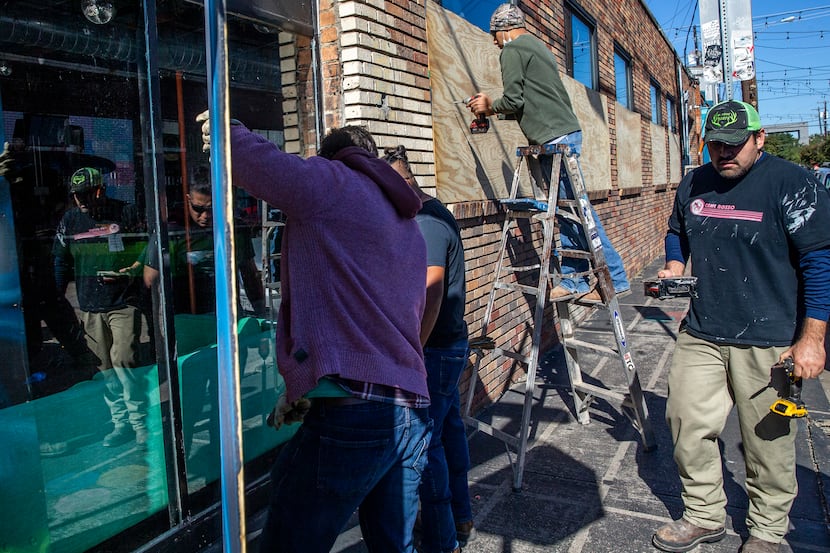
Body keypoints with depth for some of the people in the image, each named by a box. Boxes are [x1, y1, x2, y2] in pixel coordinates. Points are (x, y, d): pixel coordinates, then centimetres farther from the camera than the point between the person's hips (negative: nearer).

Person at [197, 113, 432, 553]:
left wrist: (222, 126, 23)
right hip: (412, 415, 9)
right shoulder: (407, 224, 26)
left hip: (350, 414, -8)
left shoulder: (329, 180, 1)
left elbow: (240, 153, -1)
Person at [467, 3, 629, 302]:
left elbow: (514, 100, -9)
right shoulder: (538, 46, 28)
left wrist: (489, 106, 11)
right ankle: (573, 280, 11)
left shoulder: (512, 50, -2)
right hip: (566, 132, 10)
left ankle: (614, 279, -4)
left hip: (554, 138, -10)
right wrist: (492, 106, 29)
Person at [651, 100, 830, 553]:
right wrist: (674, 268, 6)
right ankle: (704, 516, 27)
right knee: (688, 423, 6)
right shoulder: (693, 184, 8)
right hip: (701, 334, 5)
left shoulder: (792, 184, -8)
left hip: (768, 342, -5)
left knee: (769, 439, 6)